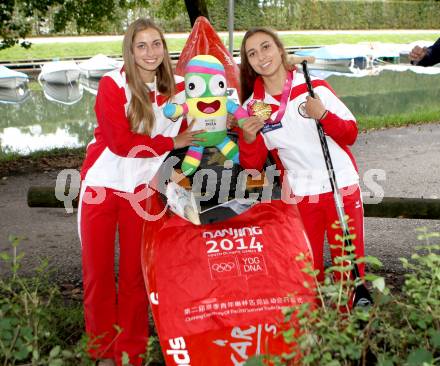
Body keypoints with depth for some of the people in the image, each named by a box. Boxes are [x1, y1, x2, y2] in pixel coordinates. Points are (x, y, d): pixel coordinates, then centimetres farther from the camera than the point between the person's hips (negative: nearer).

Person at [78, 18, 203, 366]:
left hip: (142, 189, 2)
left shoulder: (176, 87, 1)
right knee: (98, 272, 6)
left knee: (134, 272, 7)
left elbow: (183, 136, 8)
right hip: (102, 184, -2)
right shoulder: (113, 85, -11)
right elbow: (120, 141, -18)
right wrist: (171, 143, -13)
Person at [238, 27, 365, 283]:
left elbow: (351, 135, -2)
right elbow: (252, 167, 2)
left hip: (342, 187, -1)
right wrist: (248, 139, -17)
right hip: (299, 196, 1)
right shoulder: (253, 106, 1)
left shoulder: (315, 87, -3)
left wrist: (323, 115, -20)